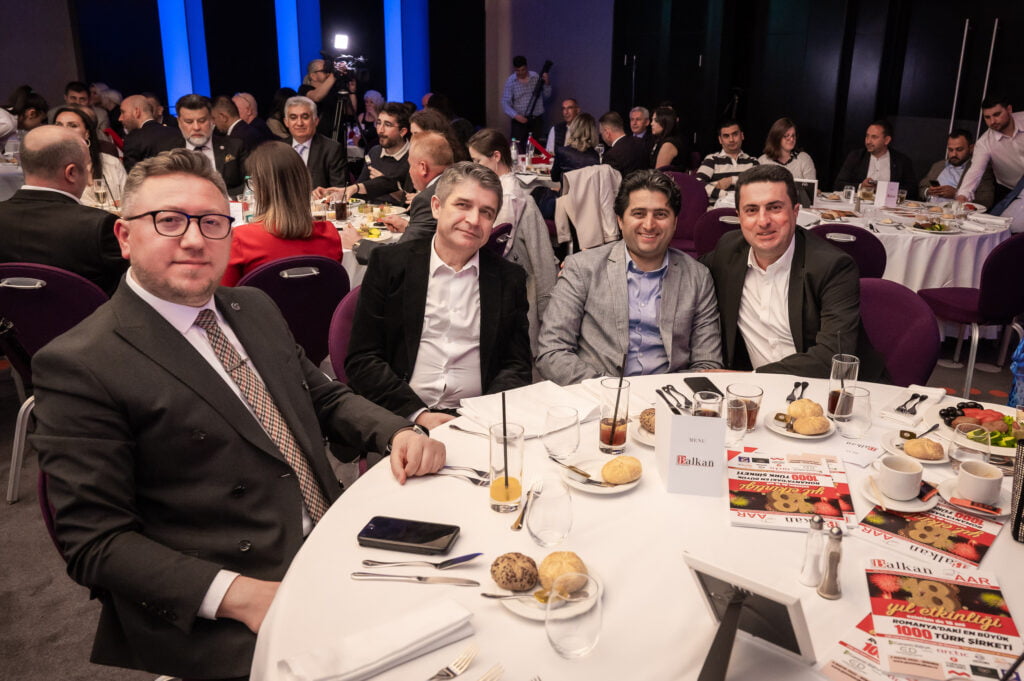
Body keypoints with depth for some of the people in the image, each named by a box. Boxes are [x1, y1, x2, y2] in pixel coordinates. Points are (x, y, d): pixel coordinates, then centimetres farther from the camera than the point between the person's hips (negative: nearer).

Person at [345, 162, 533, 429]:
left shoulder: (509, 279, 10)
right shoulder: (389, 264, 5)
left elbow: (517, 366, 10)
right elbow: (362, 359, 1)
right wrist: (417, 413, -12)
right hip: (398, 417, -2)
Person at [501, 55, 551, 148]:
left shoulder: (536, 77, 3)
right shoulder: (510, 81, -1)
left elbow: (546, 96, 10)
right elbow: (505, 103, -4)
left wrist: (547, 84, -8)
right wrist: (515, 115, -19)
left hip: (537, 120, 2)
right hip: (519, 120, -1)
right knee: (518, 150, -7)